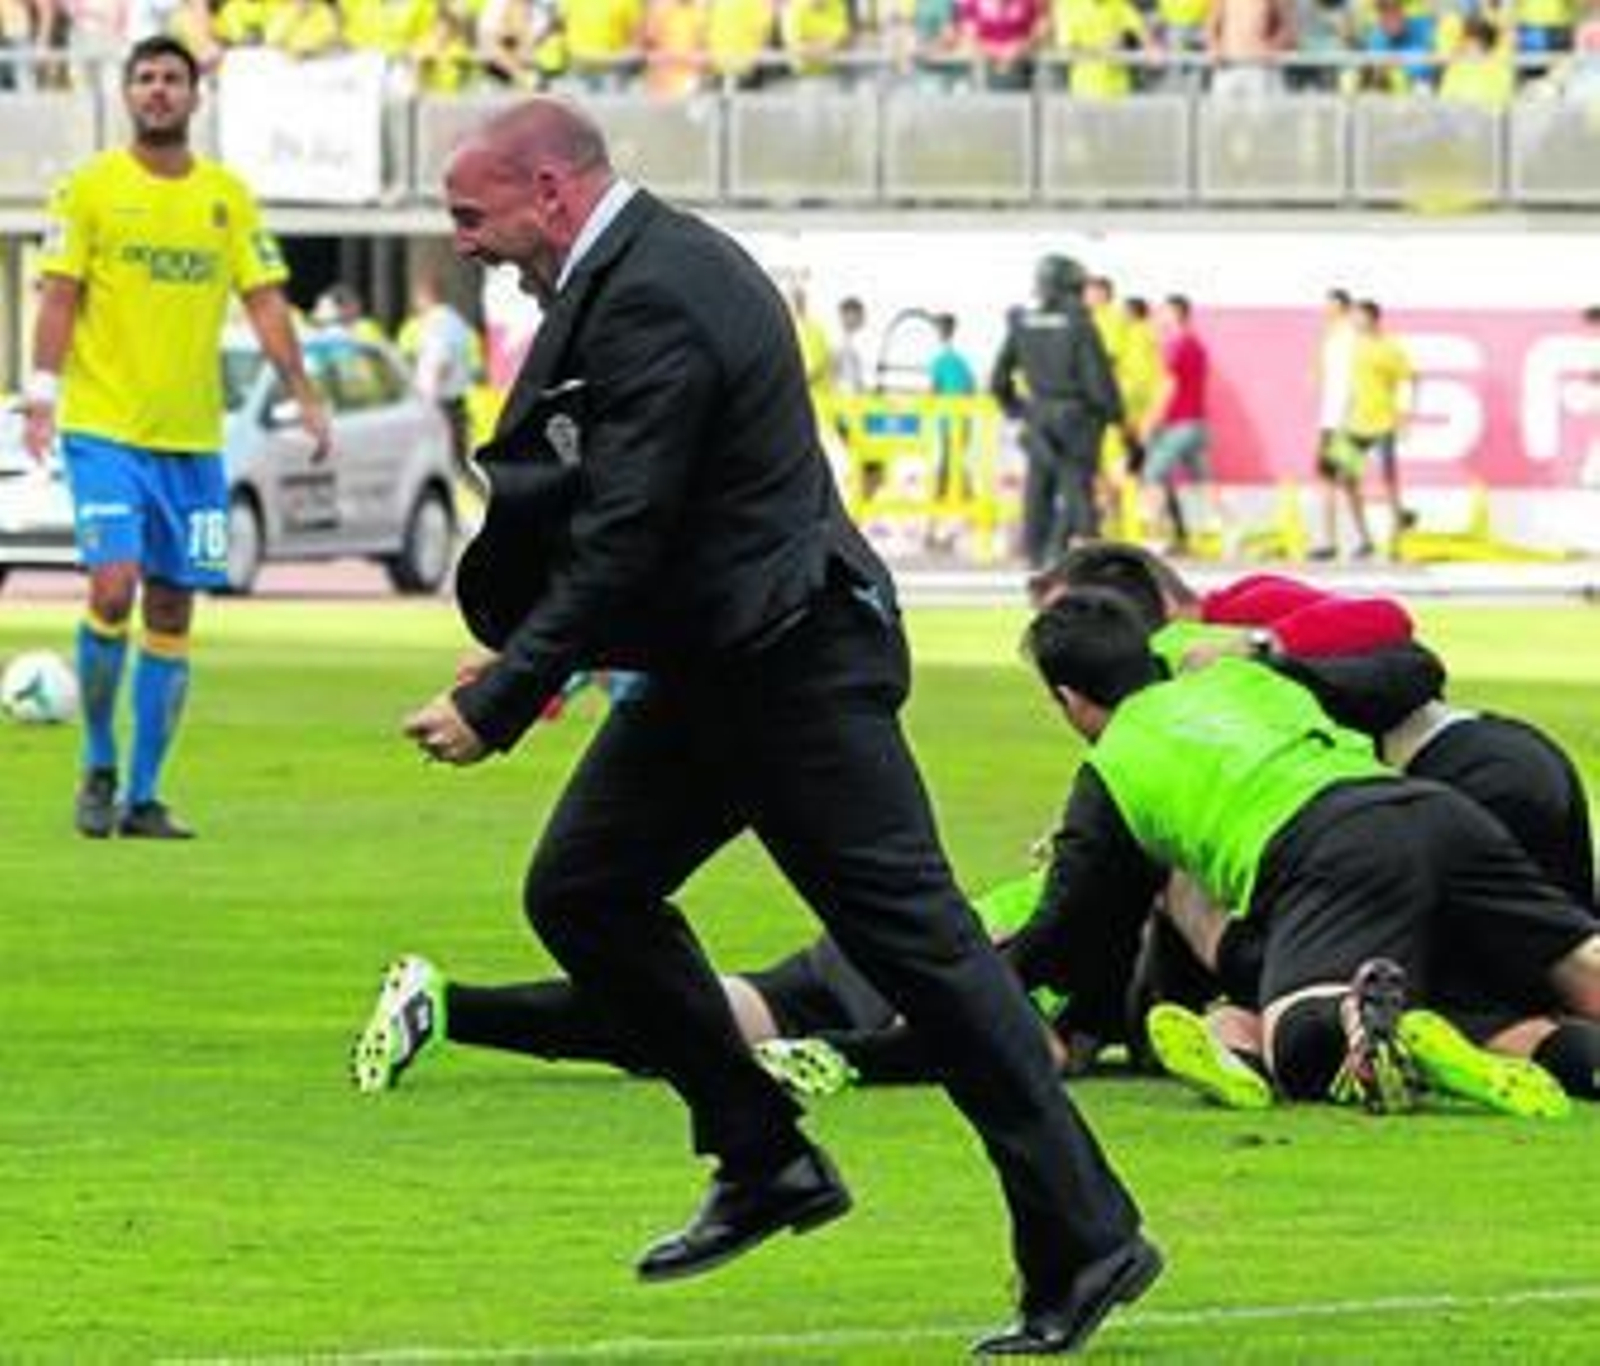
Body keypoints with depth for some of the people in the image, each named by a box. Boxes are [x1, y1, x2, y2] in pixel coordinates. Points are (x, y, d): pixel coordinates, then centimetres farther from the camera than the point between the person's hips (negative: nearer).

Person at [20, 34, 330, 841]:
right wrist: (42, 394, -14)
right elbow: (59, 297, -2)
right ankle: (99, 766, 3)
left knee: (171, 612, 4)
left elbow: (264, 300, 10)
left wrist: (304, 396, 0)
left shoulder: (228, 196, 9)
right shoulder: (90, 188, 0)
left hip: (194, 438, 4)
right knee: (114, 587, -17)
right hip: (104, 431, -4)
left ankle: (143, 797, 11)